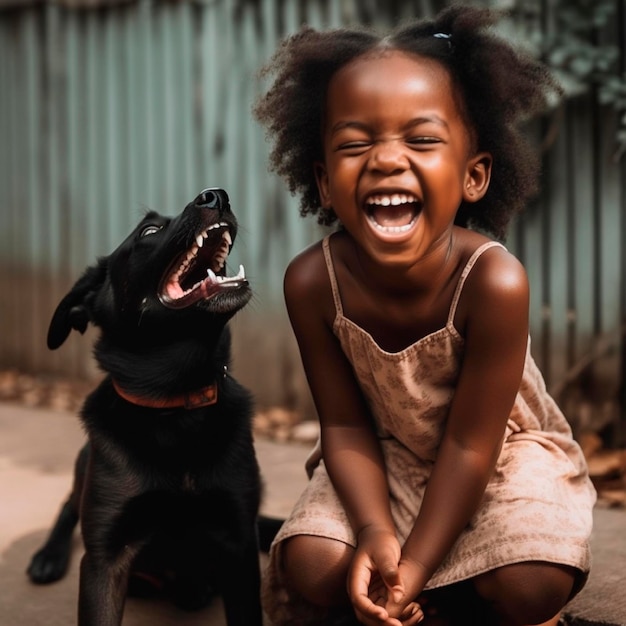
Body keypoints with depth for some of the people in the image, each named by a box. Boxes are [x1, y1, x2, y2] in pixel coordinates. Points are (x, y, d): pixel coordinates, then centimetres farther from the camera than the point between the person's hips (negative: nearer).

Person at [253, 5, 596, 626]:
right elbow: (346, 425, -14)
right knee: (311, 569, -18)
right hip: (386, 456, 2)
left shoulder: (493, 282, -33)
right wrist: (376, 532, -30)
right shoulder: (312, 282, -24)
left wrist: (415, 567, -25)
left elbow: (470, 445, -25)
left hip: (502, 452, -2)